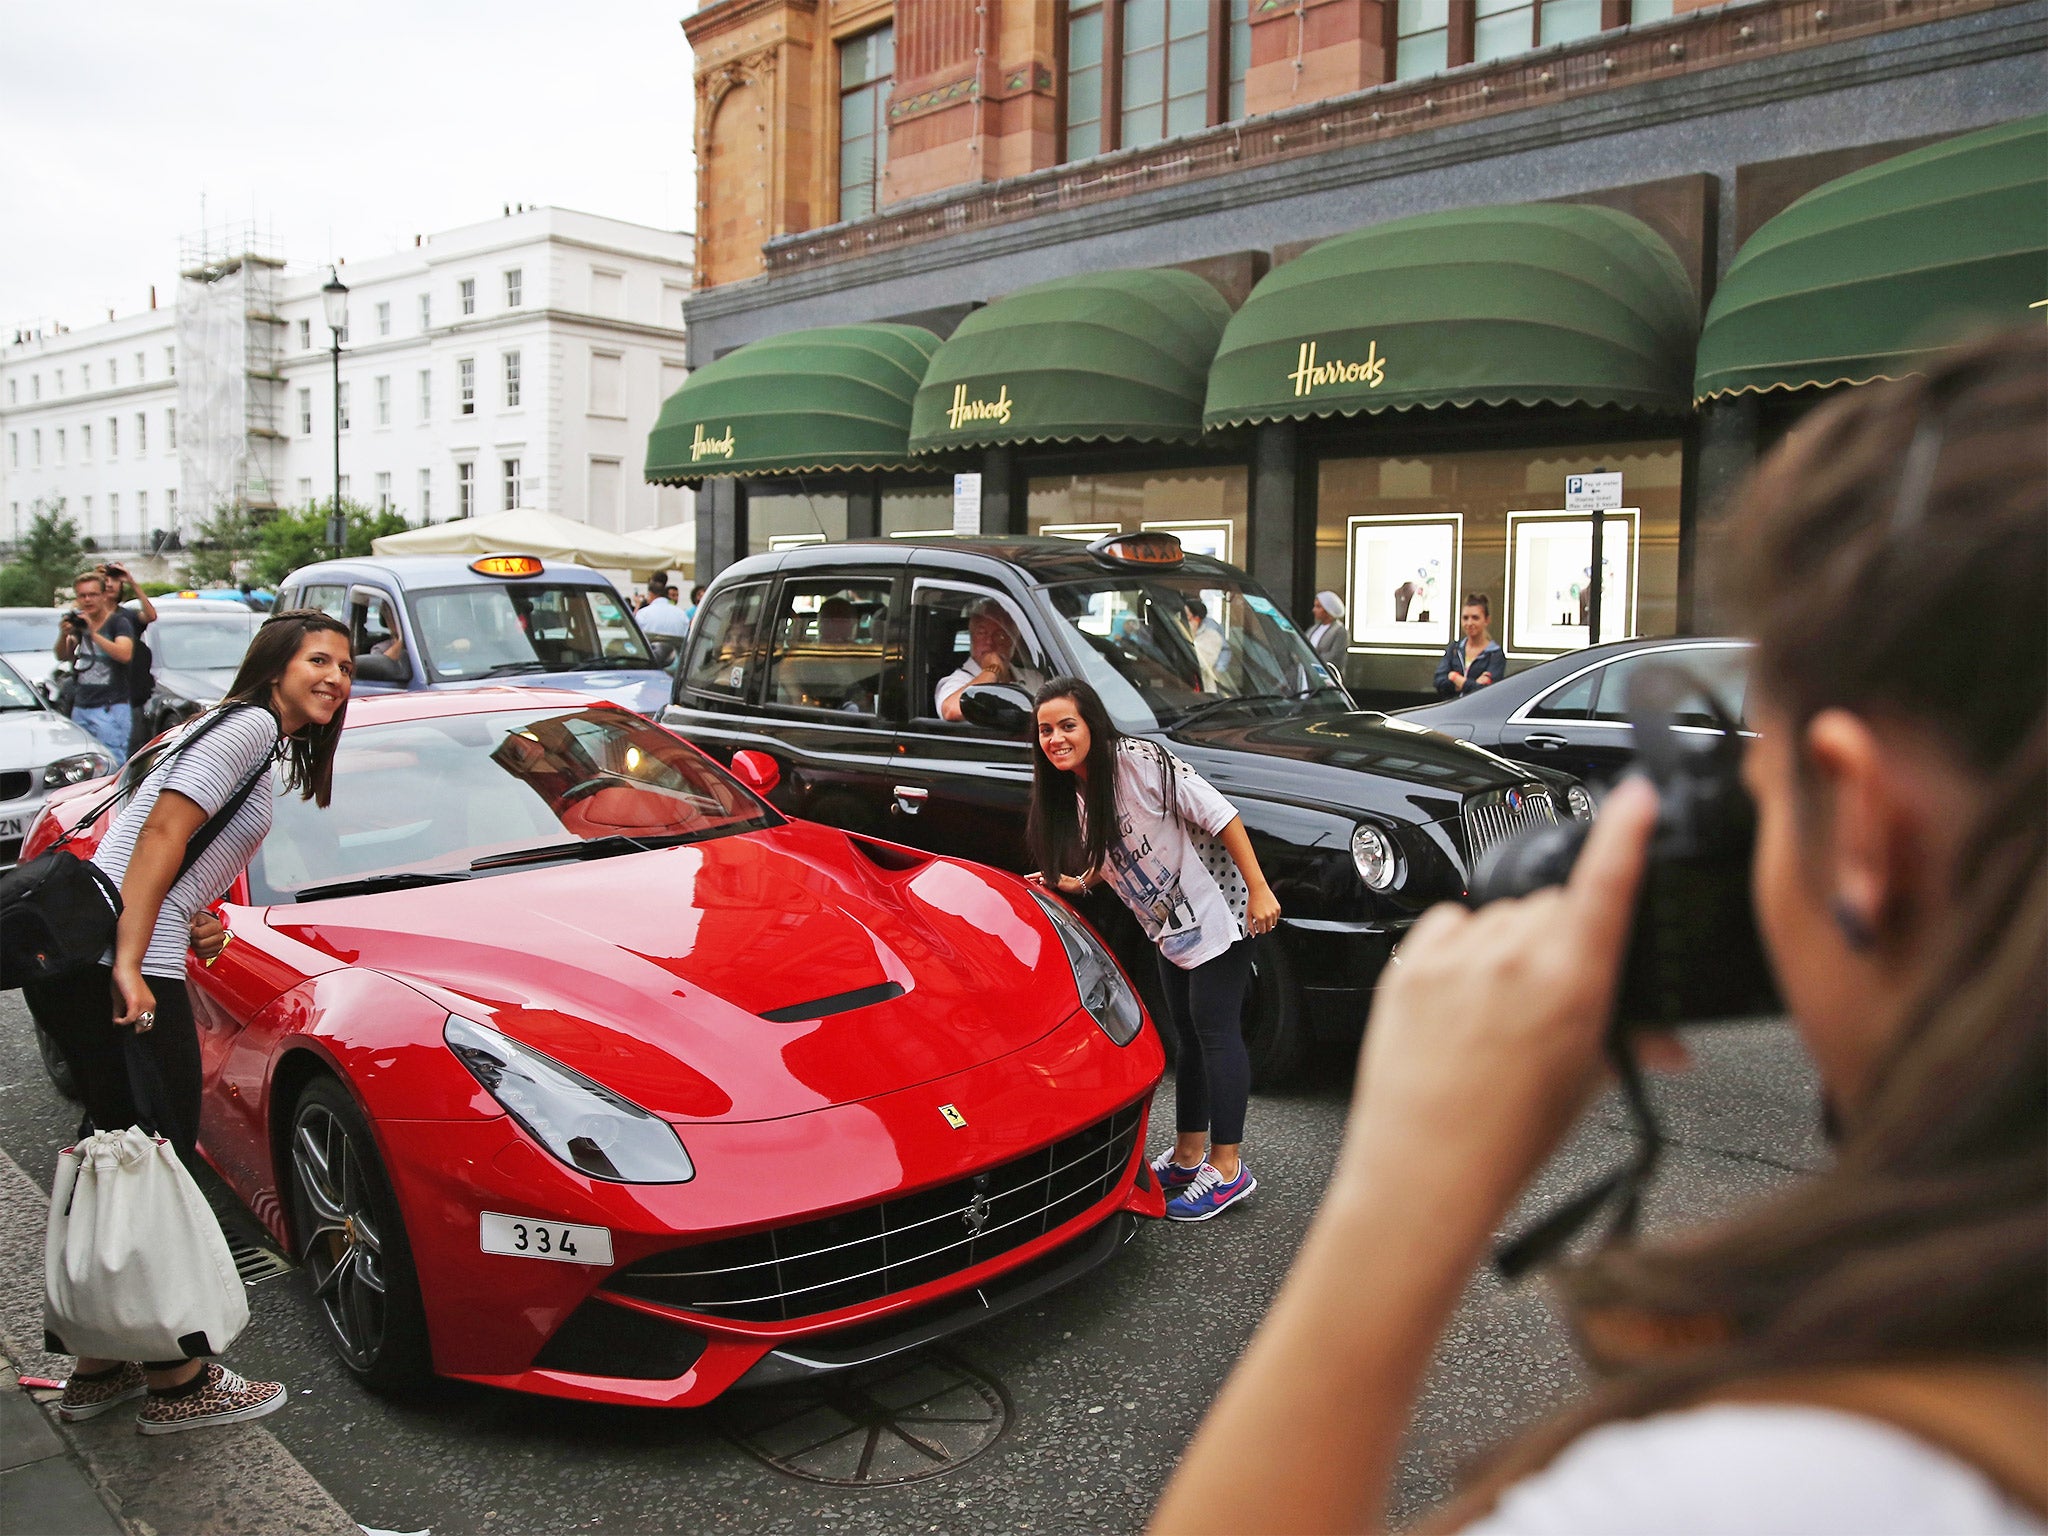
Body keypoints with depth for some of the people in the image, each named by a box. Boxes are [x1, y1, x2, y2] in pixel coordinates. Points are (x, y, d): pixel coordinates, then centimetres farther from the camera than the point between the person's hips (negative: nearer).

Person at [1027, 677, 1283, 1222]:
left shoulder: (1137, 762, -22)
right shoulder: (1076, 793, 4)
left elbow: (1219, 813, -22)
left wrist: (1259, 890, -24)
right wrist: (1067, 883, 9)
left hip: (1217, 910, -9)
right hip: (1171, 927, 9)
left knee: (1214, 1031, -6)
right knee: (1188, 1034, 15)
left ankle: (1228, 1169, 2)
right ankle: (1188, 1156, 26)